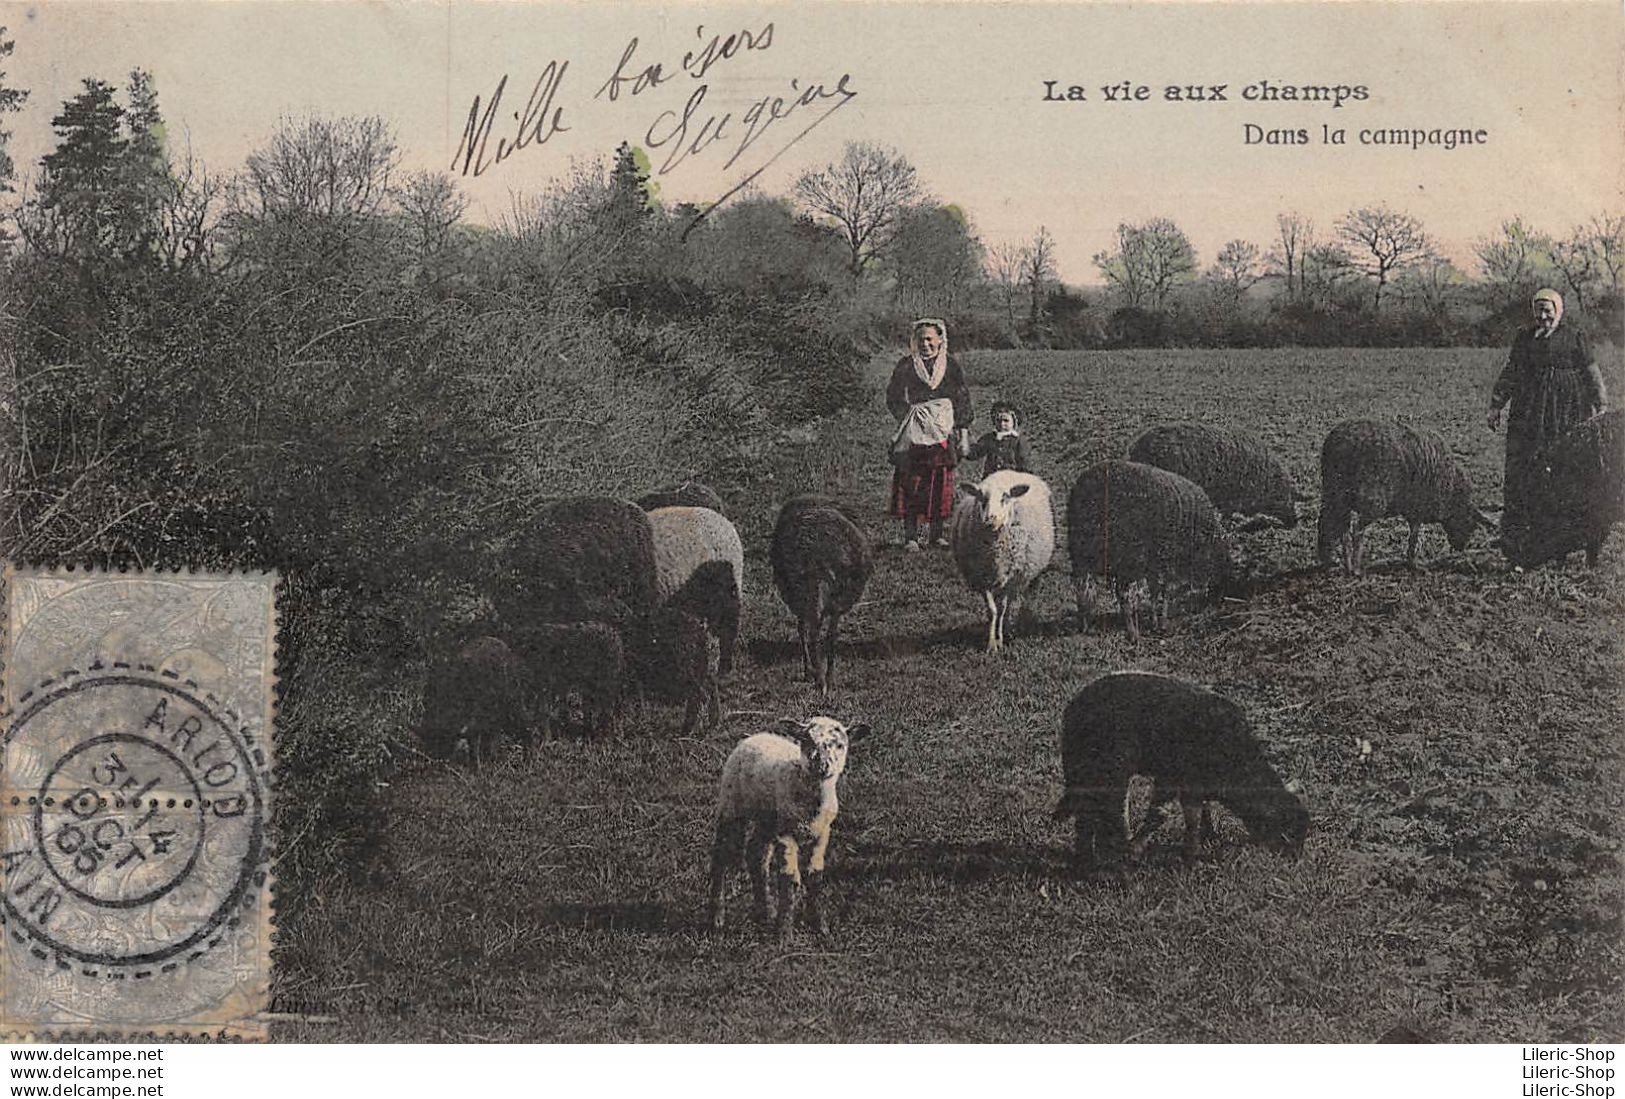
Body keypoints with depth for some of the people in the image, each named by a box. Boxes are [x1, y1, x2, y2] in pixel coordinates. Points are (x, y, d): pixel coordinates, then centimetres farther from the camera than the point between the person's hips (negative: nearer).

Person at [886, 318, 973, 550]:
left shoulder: (951, 366, 10)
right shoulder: (906, 366, 7)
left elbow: (962, 400, 12)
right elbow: (893, 398, 6)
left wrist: (962, 429, 6)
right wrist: (907, 415, -8)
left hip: (943, 433, 2)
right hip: (914, 433, -2)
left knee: (941, 483, 0)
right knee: (911, 483, -8)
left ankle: (937, 533, 9)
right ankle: (911, 535, -6)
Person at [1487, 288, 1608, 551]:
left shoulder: (1574, 336, 6)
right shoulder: (1524, 337, 13)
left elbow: (1591, 374, 8)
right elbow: (1509, 374, 17)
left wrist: (1600, 406, 3)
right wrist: (1496, 407, 13)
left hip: (1567, 410, -2)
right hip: (1529, 410, 2)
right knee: (1520, 470, -4)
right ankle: (1513, 532, -2)